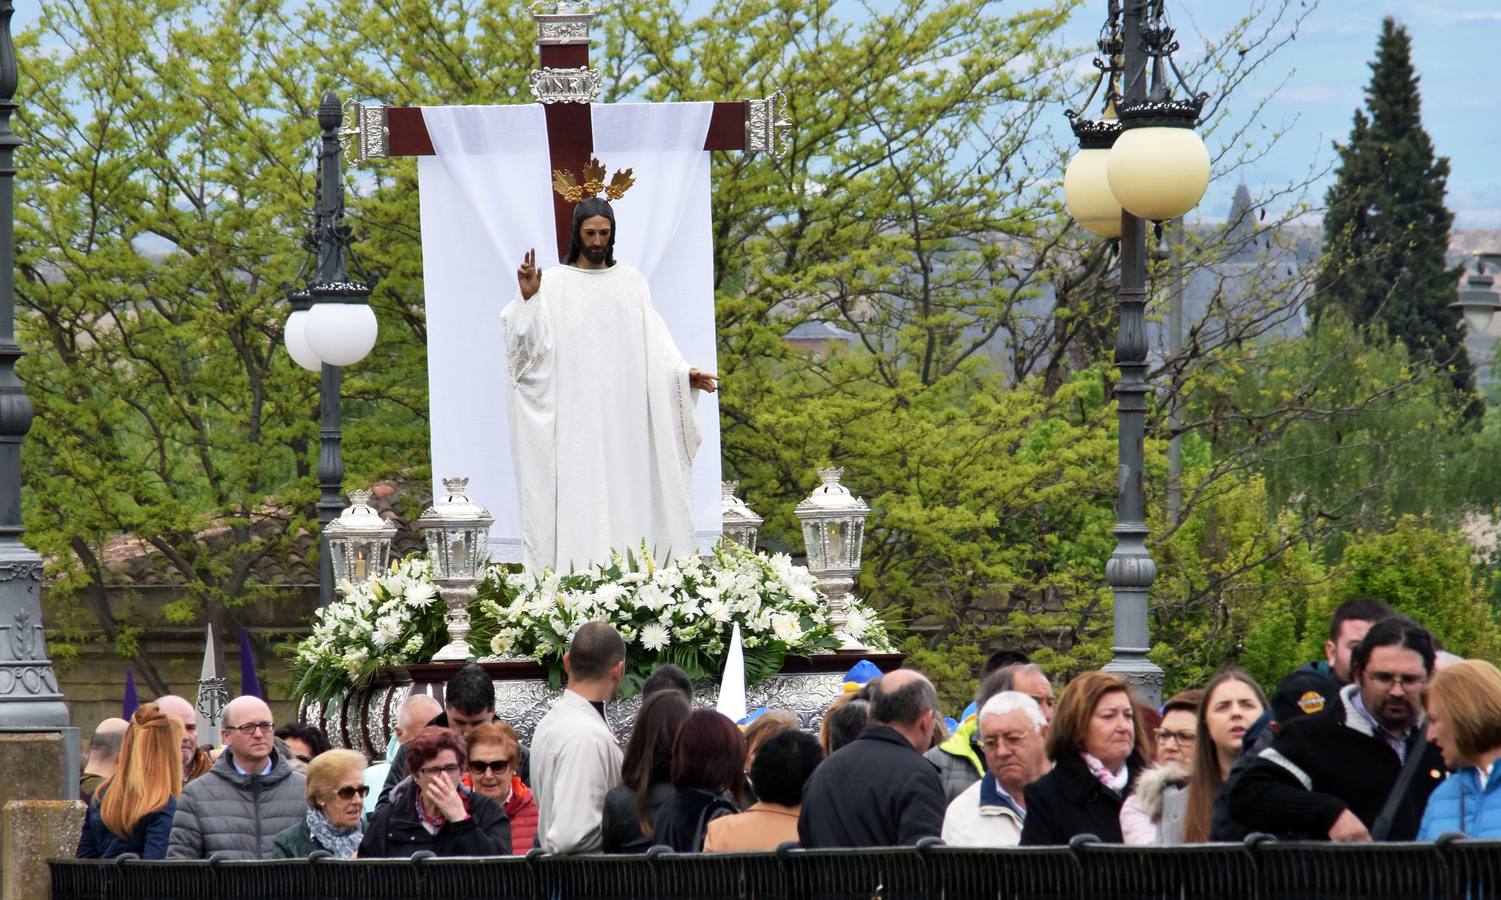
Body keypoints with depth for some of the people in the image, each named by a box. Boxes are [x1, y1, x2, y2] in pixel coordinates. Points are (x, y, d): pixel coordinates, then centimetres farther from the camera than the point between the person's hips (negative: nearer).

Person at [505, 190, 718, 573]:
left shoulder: (631, 282, 11)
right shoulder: (553, 283, 2)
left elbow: (655, 344, 8)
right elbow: (530, 343, -5)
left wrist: (685, 373, -6)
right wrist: (527, 297, -20)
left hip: (624, 413, 3)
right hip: (575, 416, -3)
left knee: (625, 491, -1)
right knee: (580, 493, -8)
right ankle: (580, 568, -9)